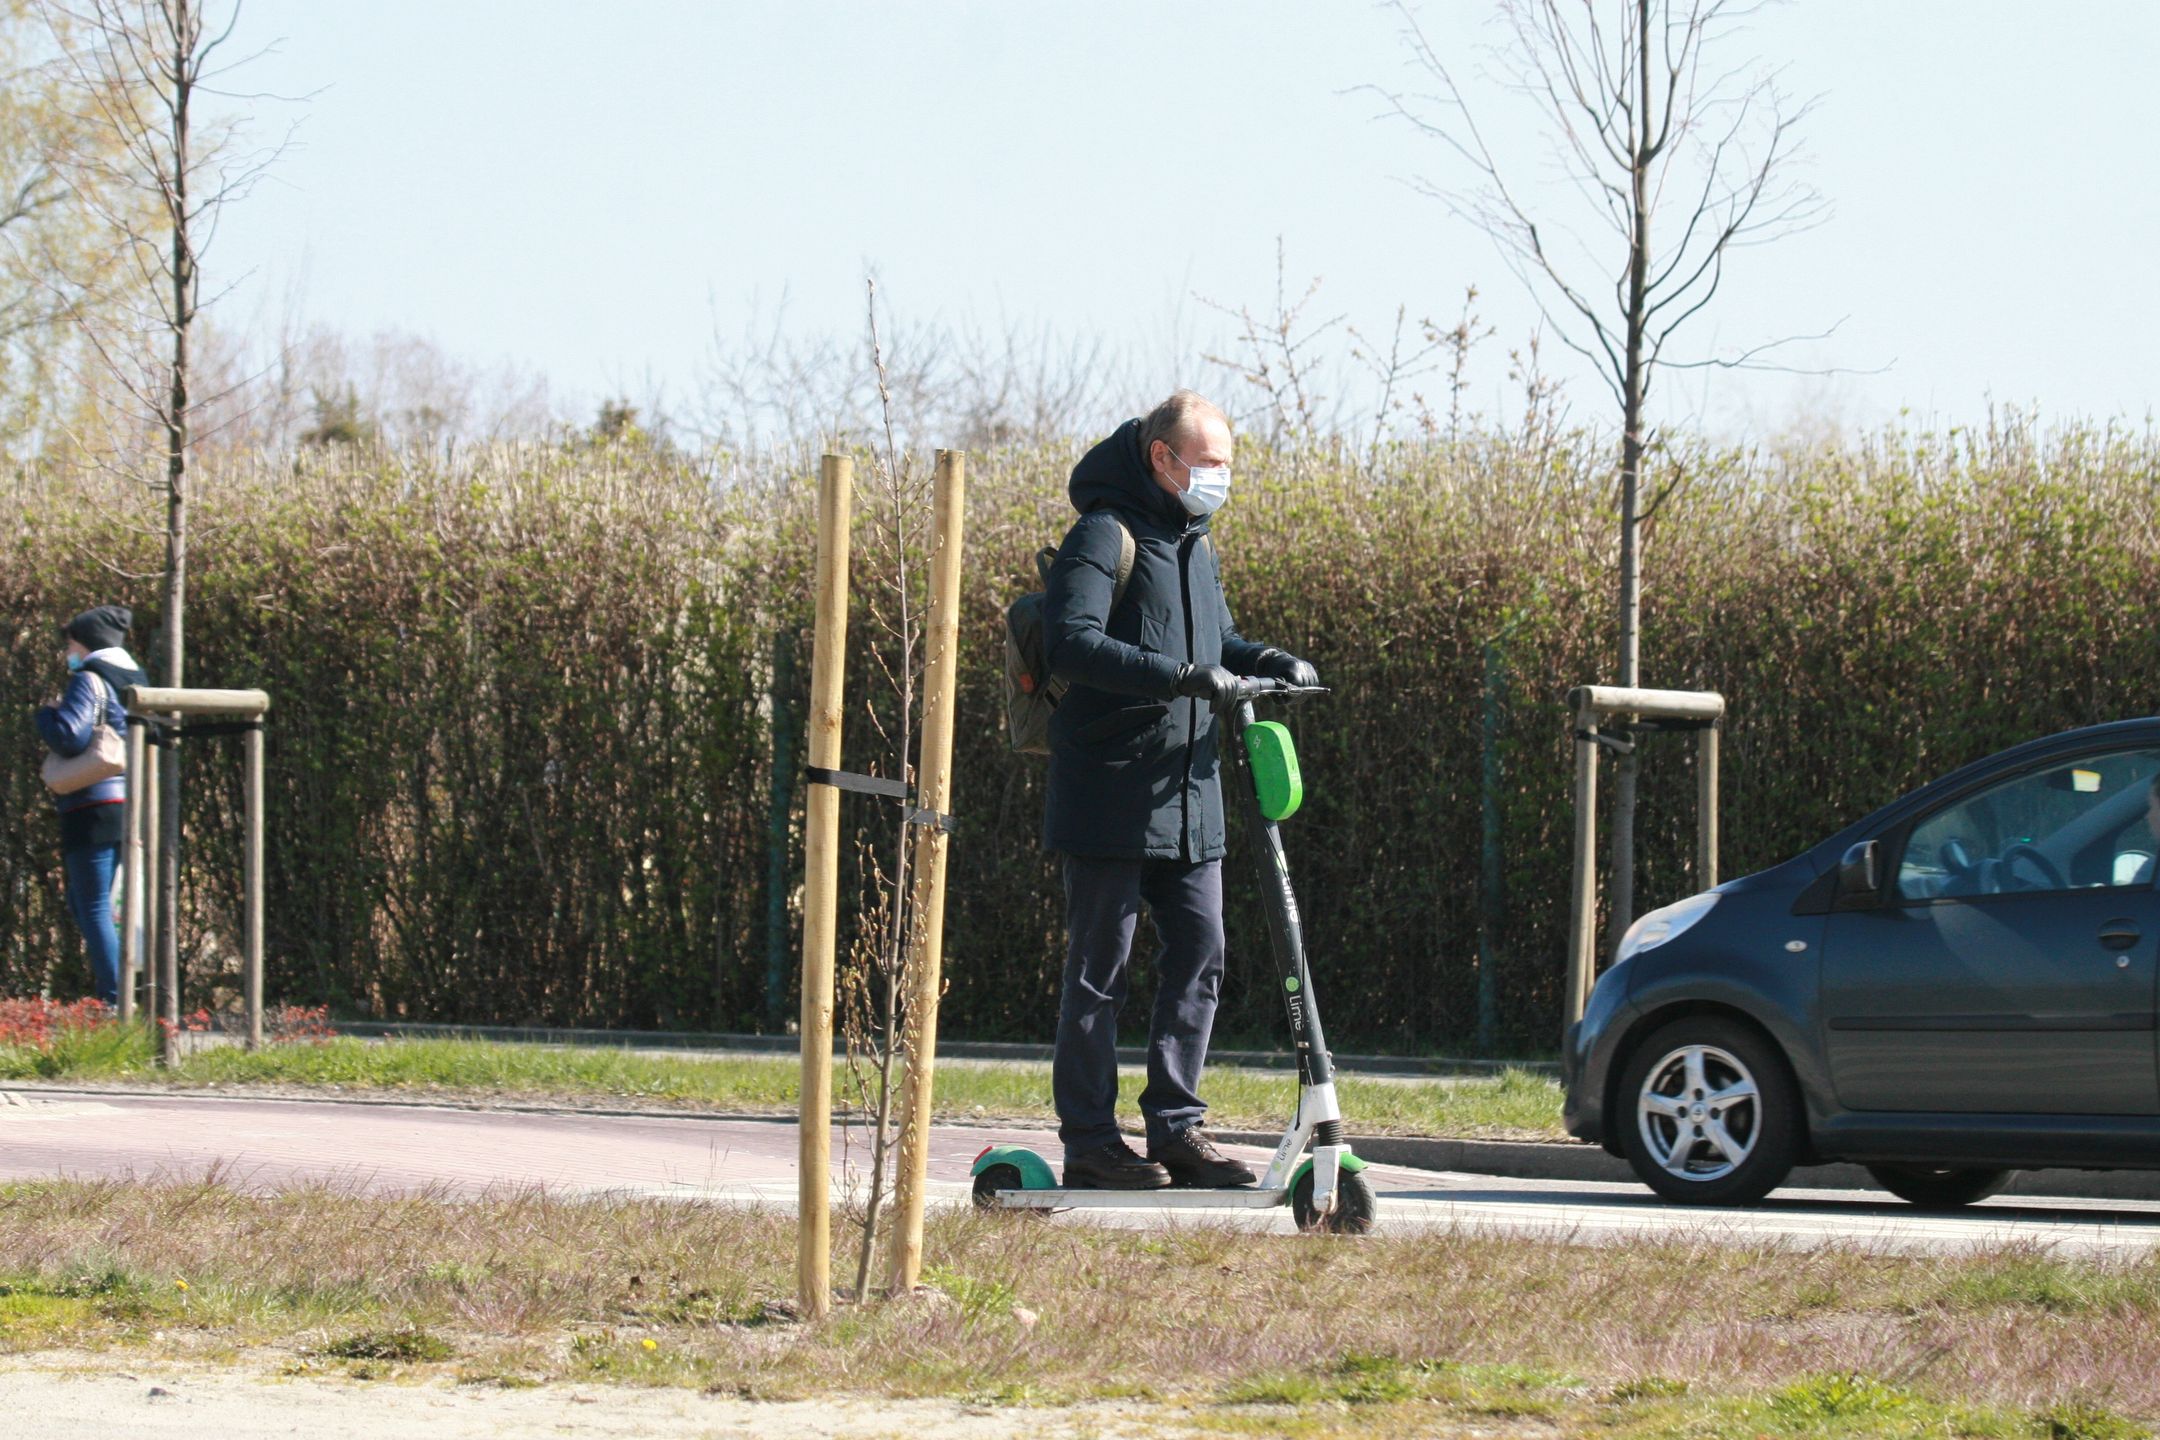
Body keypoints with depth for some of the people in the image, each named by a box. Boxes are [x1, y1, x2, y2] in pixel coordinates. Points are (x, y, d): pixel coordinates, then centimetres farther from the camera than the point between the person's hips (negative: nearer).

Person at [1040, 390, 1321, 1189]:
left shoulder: (1194, 543, 17)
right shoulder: (1106, 536, -10)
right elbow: (1073, 642, -23)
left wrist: (1270, 663, 6)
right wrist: (1180, 677, -31)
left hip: (1188, 793, 8)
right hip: (1109, 793, -8)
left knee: (1199, 953, 5)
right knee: (1099, 967, -2)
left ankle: (1176, 1126, 11)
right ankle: (1088, 1141, 2)